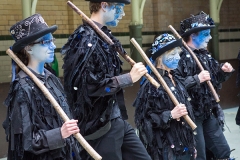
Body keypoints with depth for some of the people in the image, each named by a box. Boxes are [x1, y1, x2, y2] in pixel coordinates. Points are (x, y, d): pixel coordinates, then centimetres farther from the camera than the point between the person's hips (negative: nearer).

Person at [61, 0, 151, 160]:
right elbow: (88, 85, -27)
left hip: (117, 119, 9)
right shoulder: (86, 40, -17)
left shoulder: (104, 35, 11)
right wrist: (129, 78, -20)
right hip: (99, 124, -9)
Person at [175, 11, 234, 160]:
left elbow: (213, 80, 22)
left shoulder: (204, 55, 11)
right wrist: (197, 79, -27)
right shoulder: (180, 56, -16)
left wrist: (223, 72, 3)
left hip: (209, 113, 8)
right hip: (191, 115, -8)